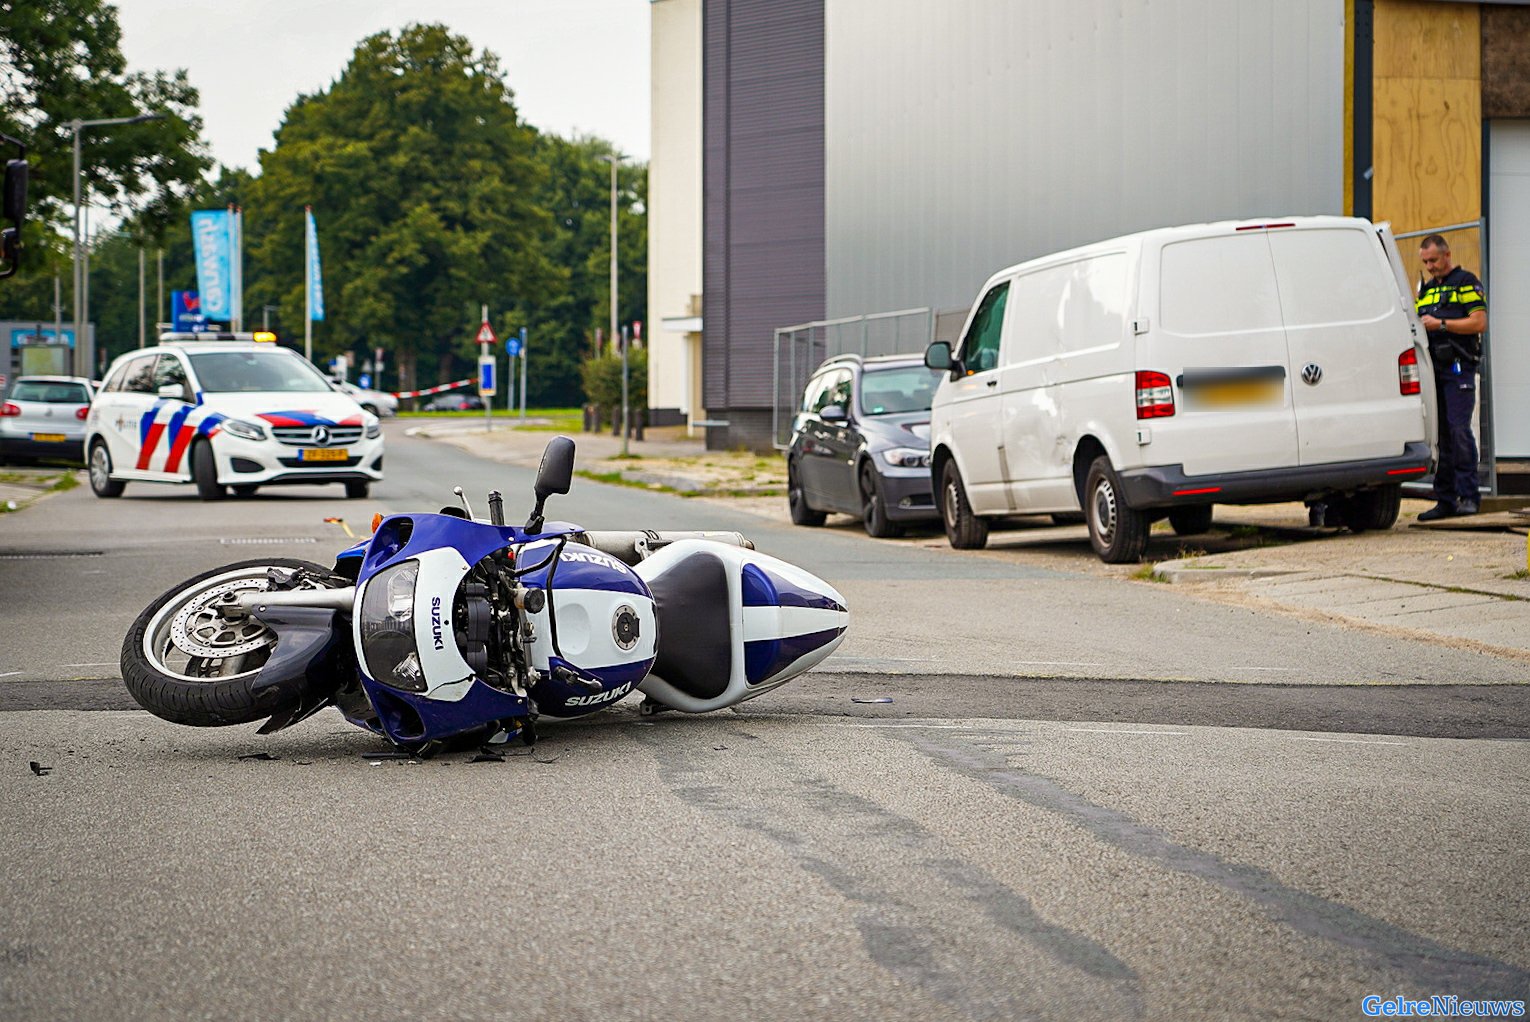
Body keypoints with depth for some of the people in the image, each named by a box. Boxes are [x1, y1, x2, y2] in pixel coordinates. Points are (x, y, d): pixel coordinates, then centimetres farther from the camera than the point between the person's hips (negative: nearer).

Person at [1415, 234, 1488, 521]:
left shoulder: (1466, 282, -1)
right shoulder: (1426, 289, 21)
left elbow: (1479, 322, -11)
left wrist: (1440, 324, -14)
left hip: (1458, 368, -7)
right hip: (1432, 368, 7)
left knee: (1459, 430, -14)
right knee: (1440, 434, 5)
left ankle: (1468, 496, -12)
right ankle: (1445, 500, 7)